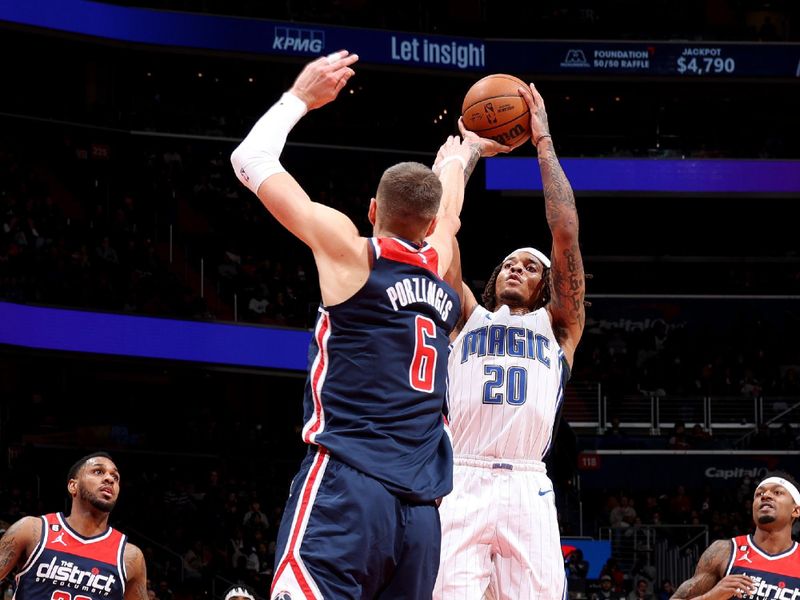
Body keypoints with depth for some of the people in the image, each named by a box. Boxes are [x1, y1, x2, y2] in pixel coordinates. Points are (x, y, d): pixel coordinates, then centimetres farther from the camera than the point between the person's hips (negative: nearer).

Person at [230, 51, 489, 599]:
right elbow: (446, 212, 43)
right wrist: (457, 162, 64)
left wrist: (301, 97, 25)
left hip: (346, 490, -6)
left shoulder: (350, 251, 3)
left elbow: (251, 161, 10)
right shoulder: (440, 270, 17)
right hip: (421, 510, 6)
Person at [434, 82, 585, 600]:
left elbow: (566, 233, 11)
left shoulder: (558, 327, 21)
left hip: (527, 490, 0)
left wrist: (543, 141, 14)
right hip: (461, 484, 0)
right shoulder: (469, 318, 25)